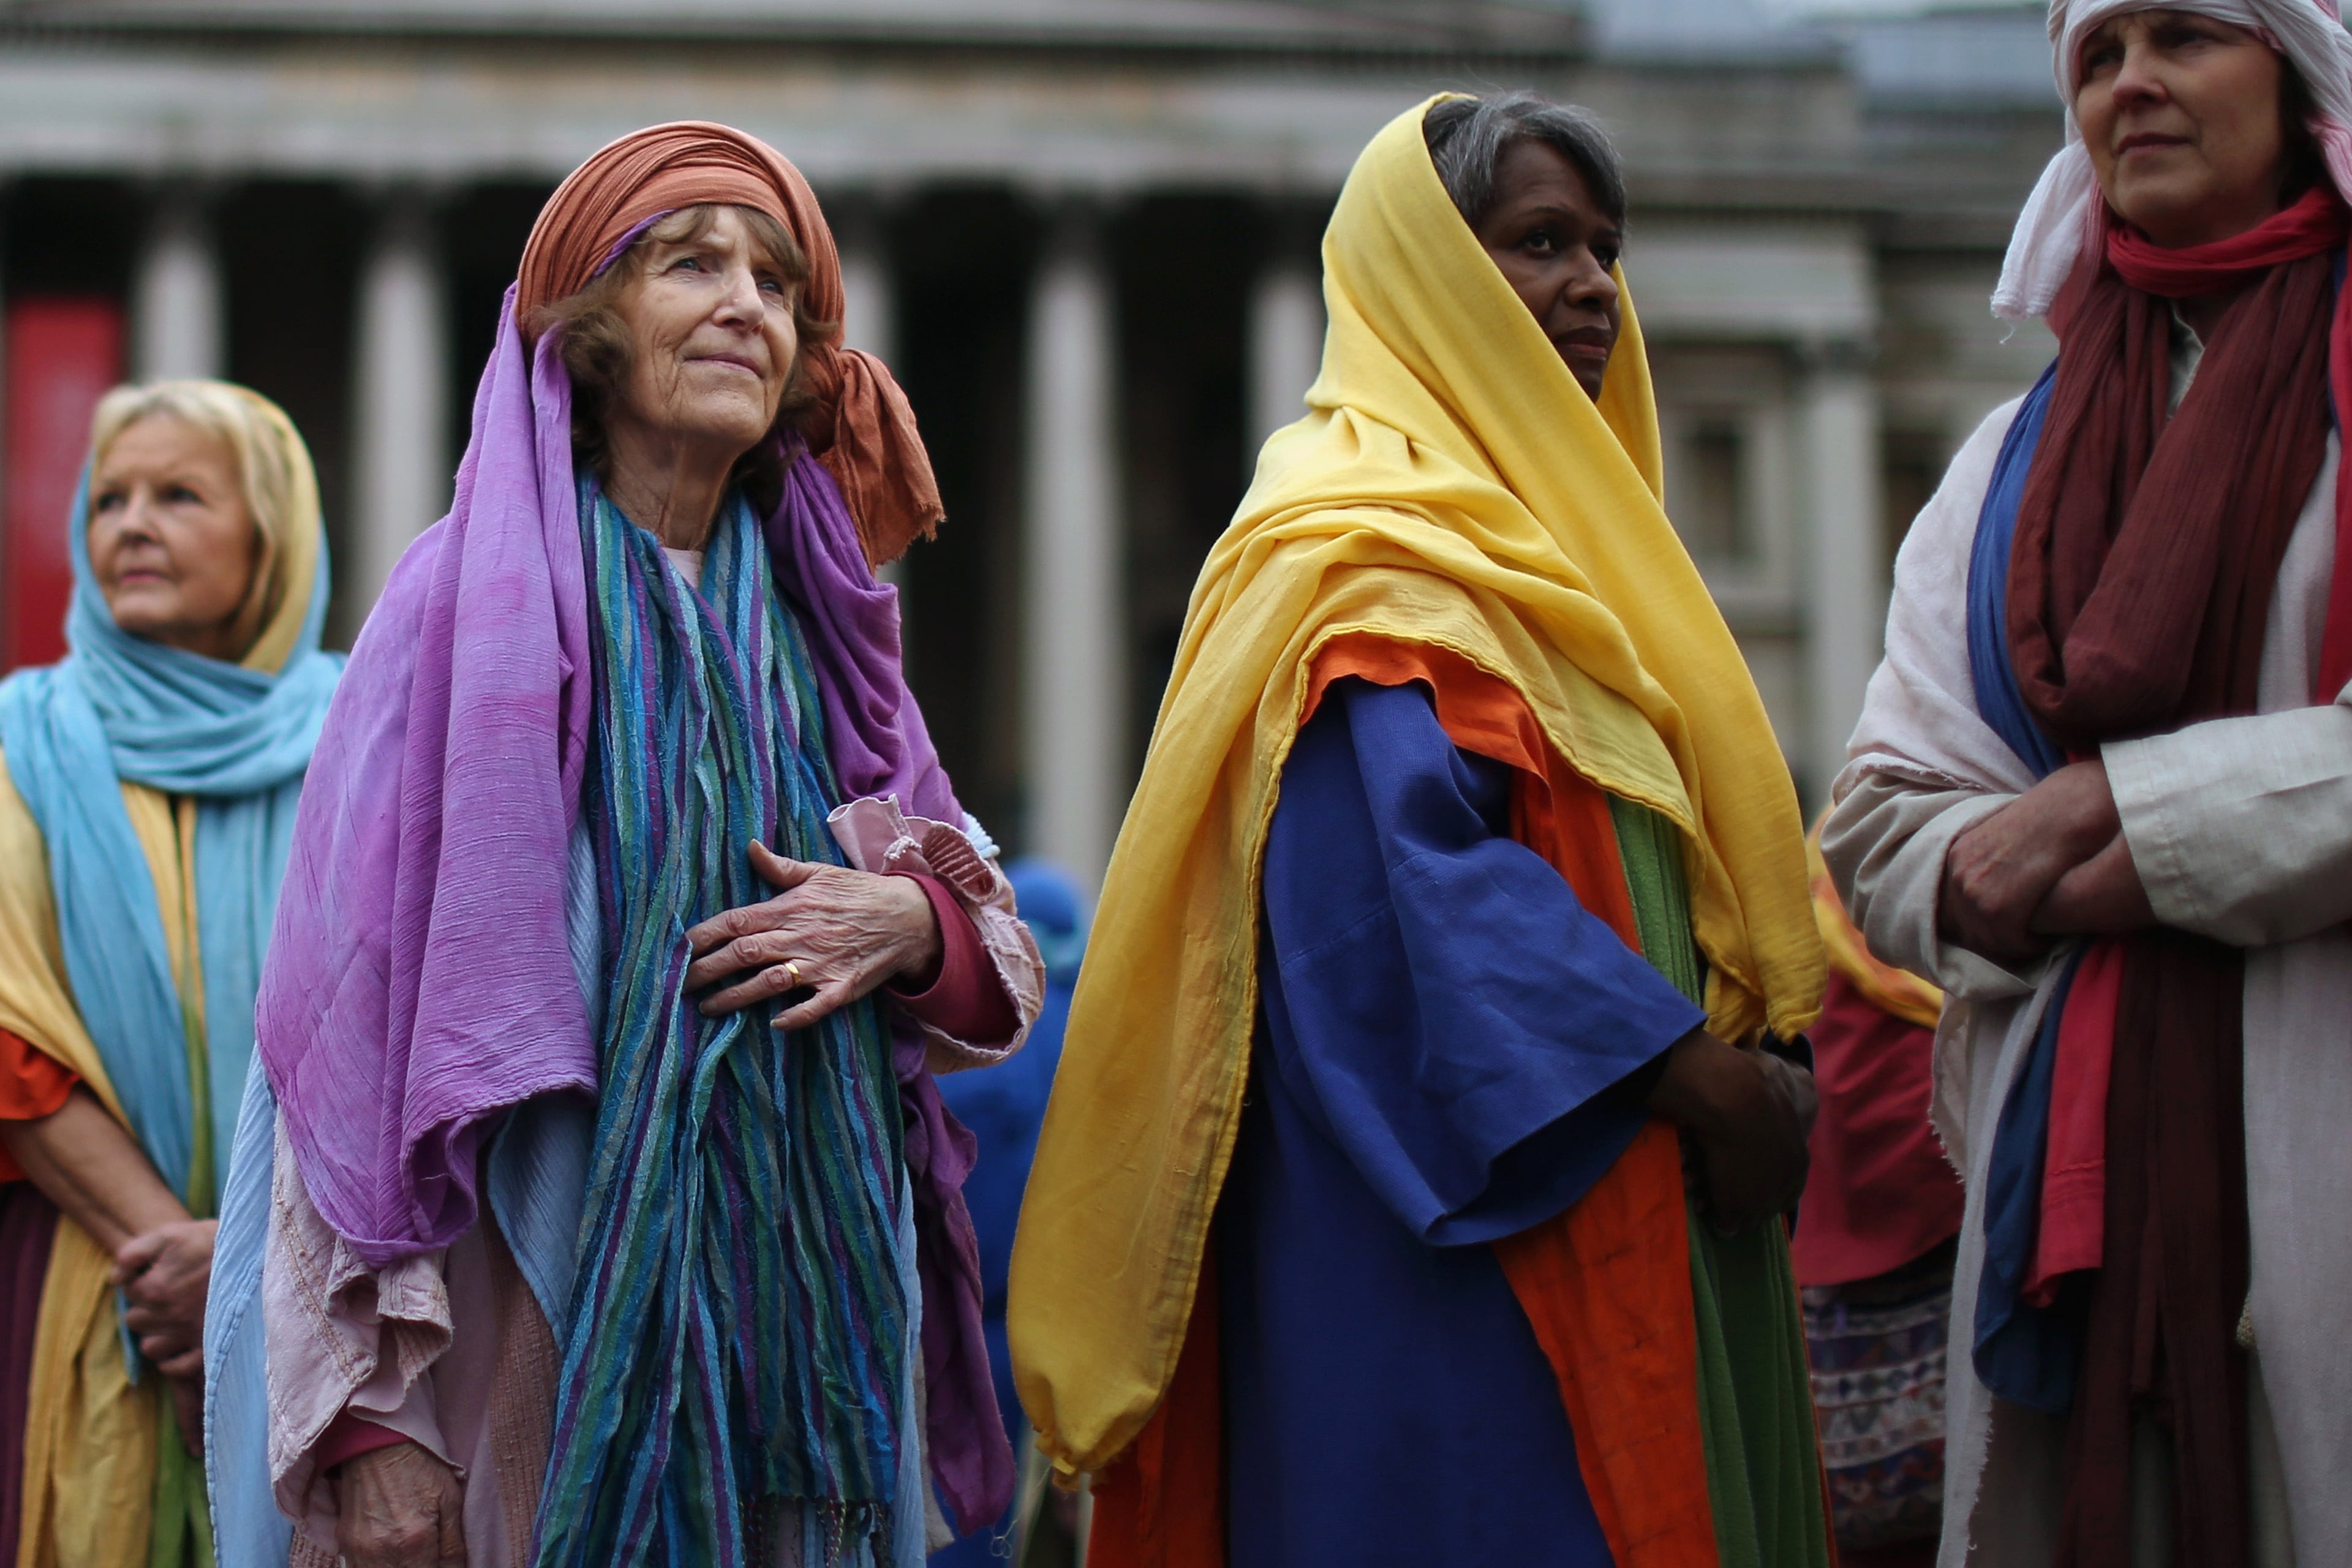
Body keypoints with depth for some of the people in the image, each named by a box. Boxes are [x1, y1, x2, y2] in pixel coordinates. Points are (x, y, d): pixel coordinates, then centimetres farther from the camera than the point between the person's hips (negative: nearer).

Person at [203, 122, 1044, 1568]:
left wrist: (912, 923, -10)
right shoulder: (472, 608, -5)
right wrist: (370, 1420, -15)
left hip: (809, 1335, 5)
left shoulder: (816, 621, 10)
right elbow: (359, 1008, -10)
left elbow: (1006, 969, 15)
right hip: (551, 1335, -4)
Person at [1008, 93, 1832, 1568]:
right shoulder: (1372, 550, -9)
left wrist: (1745, 1079, 8)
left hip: (1624, 1217, 10)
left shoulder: (1525, 530, 22)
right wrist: (1710, 1078, -22)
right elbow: (1433, 868, -23)